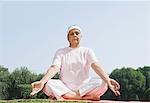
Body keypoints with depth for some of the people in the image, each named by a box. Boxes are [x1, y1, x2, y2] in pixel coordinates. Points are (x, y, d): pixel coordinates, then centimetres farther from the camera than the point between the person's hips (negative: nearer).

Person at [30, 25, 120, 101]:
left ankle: (63, 97, -23)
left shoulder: (87, 51, 8)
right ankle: (88, 97, -25)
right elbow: (54, 68, -8)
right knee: (47, 84, -28)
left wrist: (108, 80, -31)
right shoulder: (60, 52, 9)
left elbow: (96, 66, -10)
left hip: (85, 87, 0)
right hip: (65, 87, 0)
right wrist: (42, 81, -30)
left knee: (102, 83, -28)